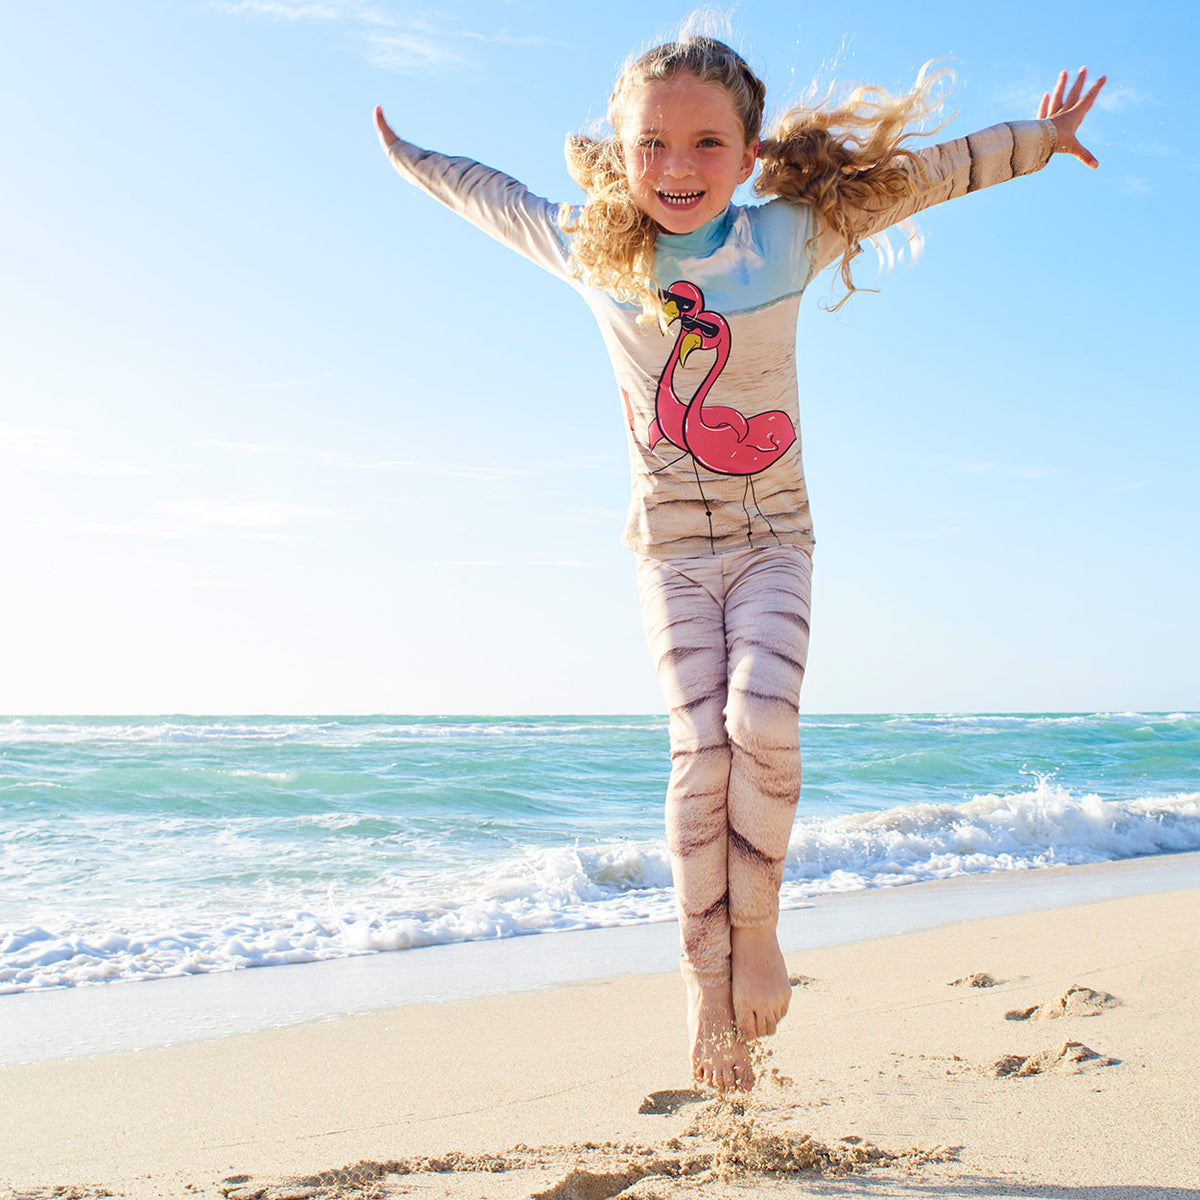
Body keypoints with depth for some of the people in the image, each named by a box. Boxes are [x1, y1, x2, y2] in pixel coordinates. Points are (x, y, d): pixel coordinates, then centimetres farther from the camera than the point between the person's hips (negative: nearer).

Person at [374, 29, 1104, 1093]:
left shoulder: (788, 240, -8)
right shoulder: (593, 253, -4)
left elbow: (921, 176, 4)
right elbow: (499, 199, 16)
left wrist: (1039, 137, 13)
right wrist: (412, 161, 31)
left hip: (773, 539, 0)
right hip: (671, 551, 1)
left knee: (762, 719, -24)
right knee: (701, 747, -15)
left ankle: (755, 925, -1)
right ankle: (708, 987, -2)